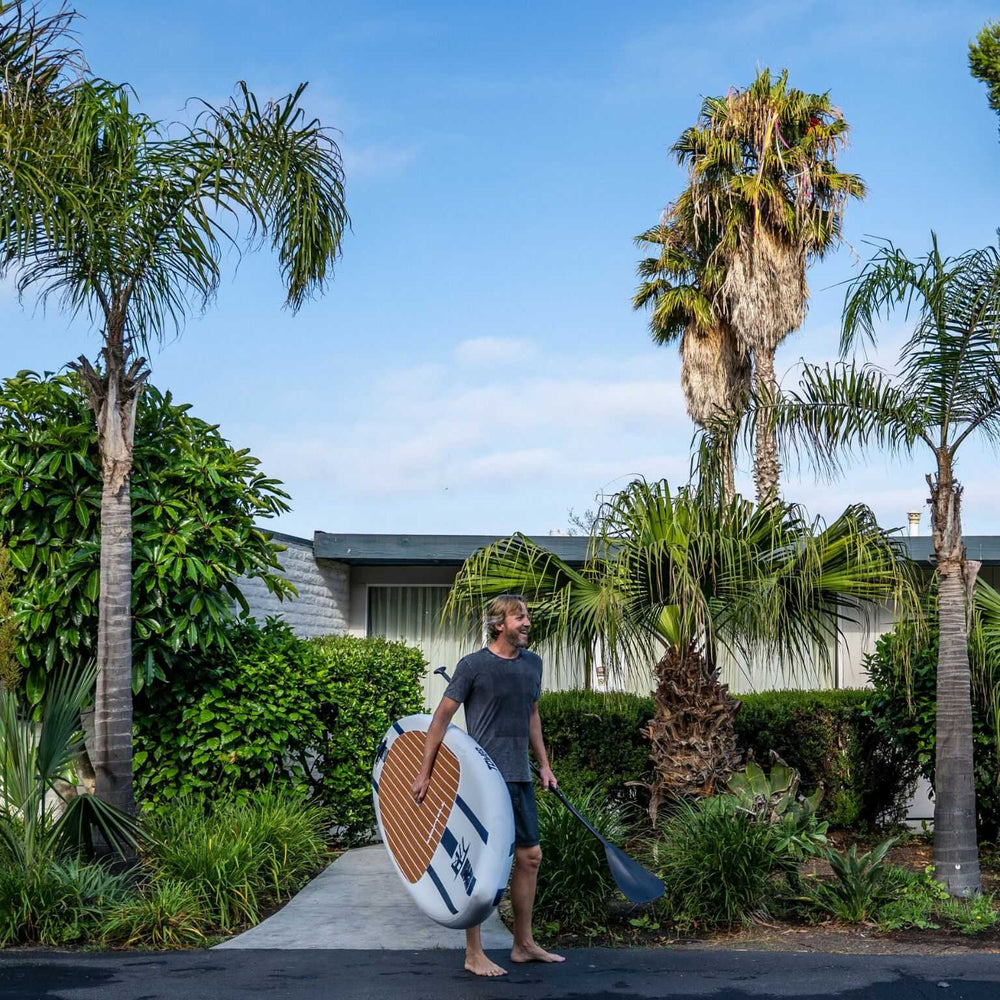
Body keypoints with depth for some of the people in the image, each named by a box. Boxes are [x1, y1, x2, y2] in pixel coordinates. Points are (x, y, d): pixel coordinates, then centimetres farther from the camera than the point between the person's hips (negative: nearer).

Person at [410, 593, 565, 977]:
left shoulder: (533, 663, 10)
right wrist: (424, 773, -8)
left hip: (520, 777, 7)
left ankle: (524, 945, 26)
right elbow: (442, 717, -7)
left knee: (530, 855, 12)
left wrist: (544, 765, 19)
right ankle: (474, 955, 7)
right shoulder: (473, 665, -10)